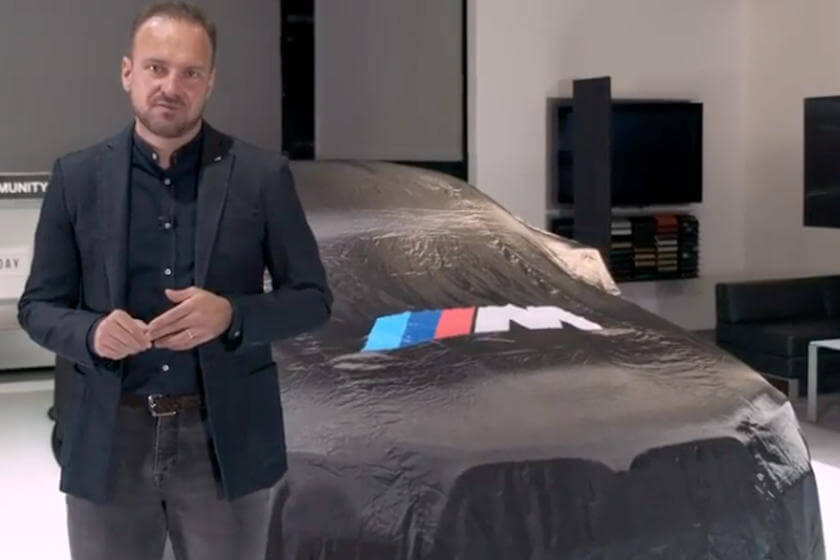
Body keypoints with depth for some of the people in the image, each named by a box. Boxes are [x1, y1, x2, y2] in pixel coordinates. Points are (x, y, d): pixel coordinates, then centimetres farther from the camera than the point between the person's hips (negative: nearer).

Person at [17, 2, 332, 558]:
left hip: (225, 437, -1)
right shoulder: (77, 177, 3)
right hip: (108, 440, 1)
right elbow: (38, 306, 6)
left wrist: (230, 315, -18)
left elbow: (312, 297, 2)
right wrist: (92, 333, -17)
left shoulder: (262, 175, -2)